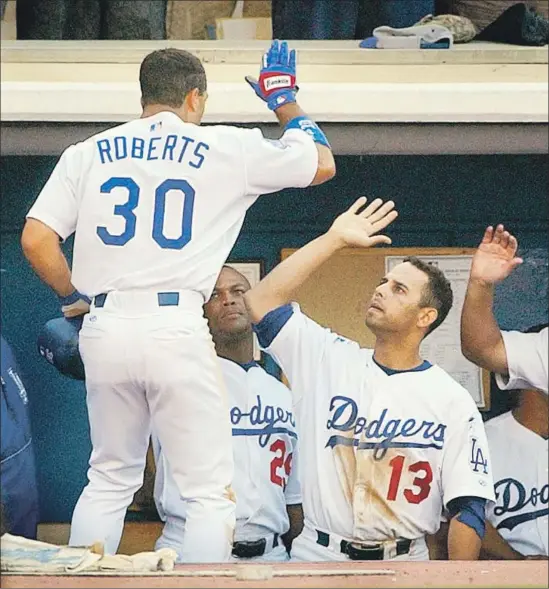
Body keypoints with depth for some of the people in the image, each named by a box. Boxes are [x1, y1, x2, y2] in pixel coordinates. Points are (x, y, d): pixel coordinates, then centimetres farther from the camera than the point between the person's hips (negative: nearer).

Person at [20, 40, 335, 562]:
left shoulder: (88, 152, 12)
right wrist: (285, 100, 31)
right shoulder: (226, 148, 6)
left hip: (104, 325, 4)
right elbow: (321, 164, 18)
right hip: (175, 327, -4)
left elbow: (35, 240, 4)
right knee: (209, 490, 1)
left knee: (109, 480, 17)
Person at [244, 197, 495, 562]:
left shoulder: (453, 401, 2)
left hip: (404, 563, -2)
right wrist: (334, 240, 4)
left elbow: (467, 510, 0)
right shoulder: (330, 360, 9)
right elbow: (262, 301, 2)